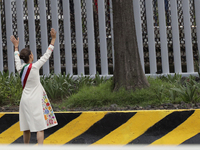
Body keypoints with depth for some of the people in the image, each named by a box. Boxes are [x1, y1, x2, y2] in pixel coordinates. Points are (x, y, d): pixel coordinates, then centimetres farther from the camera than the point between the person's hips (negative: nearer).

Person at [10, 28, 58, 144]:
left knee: (26, 128, 14)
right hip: (35, 100, -7)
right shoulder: (34, 67, -13)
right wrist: (53, 39, -2)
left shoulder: (20, 68, 3)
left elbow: (17, 59, 25)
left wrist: (16, 47, 41)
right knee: (40, 127, -8)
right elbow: (46, 55, -8)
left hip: (25, 100, 7)